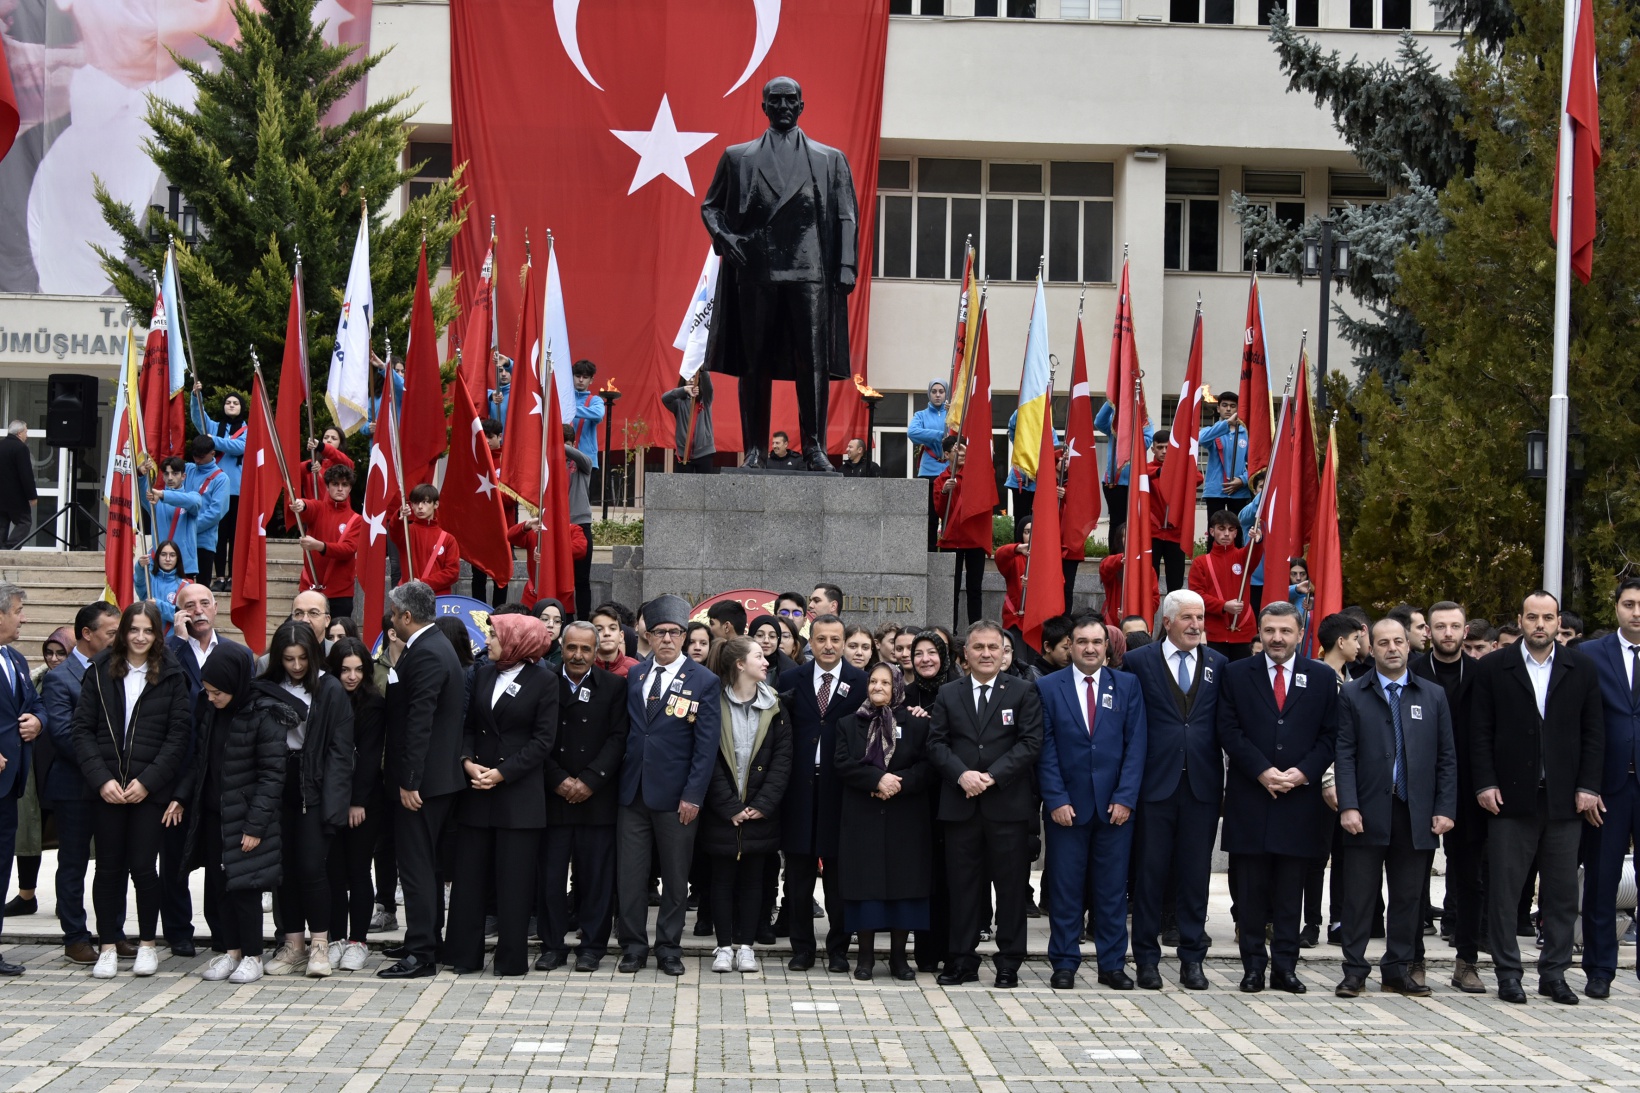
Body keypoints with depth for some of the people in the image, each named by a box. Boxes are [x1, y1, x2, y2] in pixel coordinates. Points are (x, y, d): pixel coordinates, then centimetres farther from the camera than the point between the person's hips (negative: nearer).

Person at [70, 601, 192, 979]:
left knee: (142, 866, -3)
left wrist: (148, 781, -10)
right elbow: (83, 729, 3)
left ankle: (147, 944, 13)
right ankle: (108, 947, 12)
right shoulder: (101, 671, 6)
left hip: (150, 788, -1)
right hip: (106, 787, 2)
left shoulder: (170, 675, 2)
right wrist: (101, 779, -8)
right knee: (109, 866, 4)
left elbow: (179, 734, -1)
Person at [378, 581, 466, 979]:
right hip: (439, 778, 11)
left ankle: (421, 954, -5)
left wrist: (409, 781, -23)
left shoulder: (426, 654, -18)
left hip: (422, 781, -11)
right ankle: (422, 941, 27)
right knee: (424, 864, 17)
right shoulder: (435, 646, 14)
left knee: (416, 865, -7)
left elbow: (419, 722, -23)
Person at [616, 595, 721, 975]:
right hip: (632, 792, 3)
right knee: (630, 874, 4)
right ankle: (634, 946, 13)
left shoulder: (703, 681, -2)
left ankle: (669, 947, 15)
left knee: (675, 876, 5)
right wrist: (621, 777, 4)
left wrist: (693, 795, -11)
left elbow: (706, 744, -6)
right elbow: (625, 730, 13)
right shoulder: (635, 676, 10)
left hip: (675, 797, -3)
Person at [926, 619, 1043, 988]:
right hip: (961, 804, 2)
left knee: (1011, 885, 2)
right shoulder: (948, 694, 11)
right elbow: (937, 743, 5)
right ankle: (962, 960, 12)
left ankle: (1009, 962, 9)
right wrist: (962, 774, -13)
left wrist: (992, 776, -14)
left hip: (1008, 805, -2)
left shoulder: (1023, 692, 4)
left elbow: (1030, 743, -5)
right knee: (963, 884, 6)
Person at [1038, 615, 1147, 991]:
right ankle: (1064, 964, 10)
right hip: (1067, 805, -1)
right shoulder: (1049, 687, 3)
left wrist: (1125, 798, -7)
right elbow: (1045, 749, 0)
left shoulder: (1127, 686, 6)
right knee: (1065, 888, 2)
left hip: (1114, 805, 1)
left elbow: (1136, 745, 2)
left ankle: (1112, 964, 13)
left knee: (1112, 887, 5)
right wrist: (1056, 800, -9)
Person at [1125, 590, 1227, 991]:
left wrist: (1229, 778, 0)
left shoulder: (1218, 665, 10)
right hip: (1155, 783, -2)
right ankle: (1147, 959, 11)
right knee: (1150, 872, 3)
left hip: (1202, 785, 2)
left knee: (1196, 875, 6)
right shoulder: (1138, 662, 1)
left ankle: (1192, 959, 13)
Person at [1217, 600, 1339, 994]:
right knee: (1250, 888, 2)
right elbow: (1229, 730, -1)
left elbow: (1331, 736, 5)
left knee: (1290, 890, 5)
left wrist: (1302, 773, -9)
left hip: (1300, 799, 1)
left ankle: (1285, 966, 11)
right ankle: (1253, 965, 8)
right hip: (1249, 798, 0)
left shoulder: (1322, 678, 8)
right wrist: (1262, 771, -11)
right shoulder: (1237, 674, 6)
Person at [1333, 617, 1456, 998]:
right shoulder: (1352, 694, 4)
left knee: (1408, 896, 7)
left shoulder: (1433, 695, 11)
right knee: (1359, 895, 1)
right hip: (1368, 812, -2)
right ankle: (1354, 970, 8)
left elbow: (1446, 757, 9)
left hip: (1417, 814, 2)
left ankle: (1398, 970, 16)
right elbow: (1344, 755, -1)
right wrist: (1348, 806, -11)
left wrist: (1445, 808, 0)